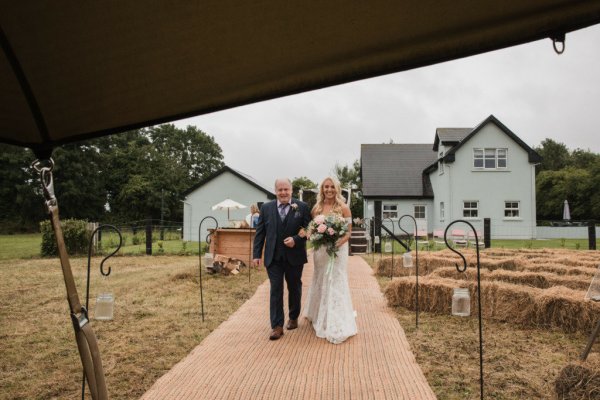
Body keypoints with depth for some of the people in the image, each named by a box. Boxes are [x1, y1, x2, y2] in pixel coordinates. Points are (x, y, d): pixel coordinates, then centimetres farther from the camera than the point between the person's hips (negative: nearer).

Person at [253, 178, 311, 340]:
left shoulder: (302, 207, -3)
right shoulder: (266, 208, 3)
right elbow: (260, 233, 3)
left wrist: (296, 240, -19)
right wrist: (256, 254, -3)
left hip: (294, 257, 0)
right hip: (273, 257, 0)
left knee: (294, 289, 16)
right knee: (276, 290, 0)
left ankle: (293, 318, 36)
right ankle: (277, 326, 6)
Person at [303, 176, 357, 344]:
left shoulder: (343, 208, -5)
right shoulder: (316, 208, 5)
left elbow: (348, 232, -6)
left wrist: (338, 243, -24)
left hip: (337, 250, -4)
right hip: (320, 250, 4)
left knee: (335, 284, -3)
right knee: (320, 283, 15)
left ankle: (336, 326, 4)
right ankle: (320, 317, 34)